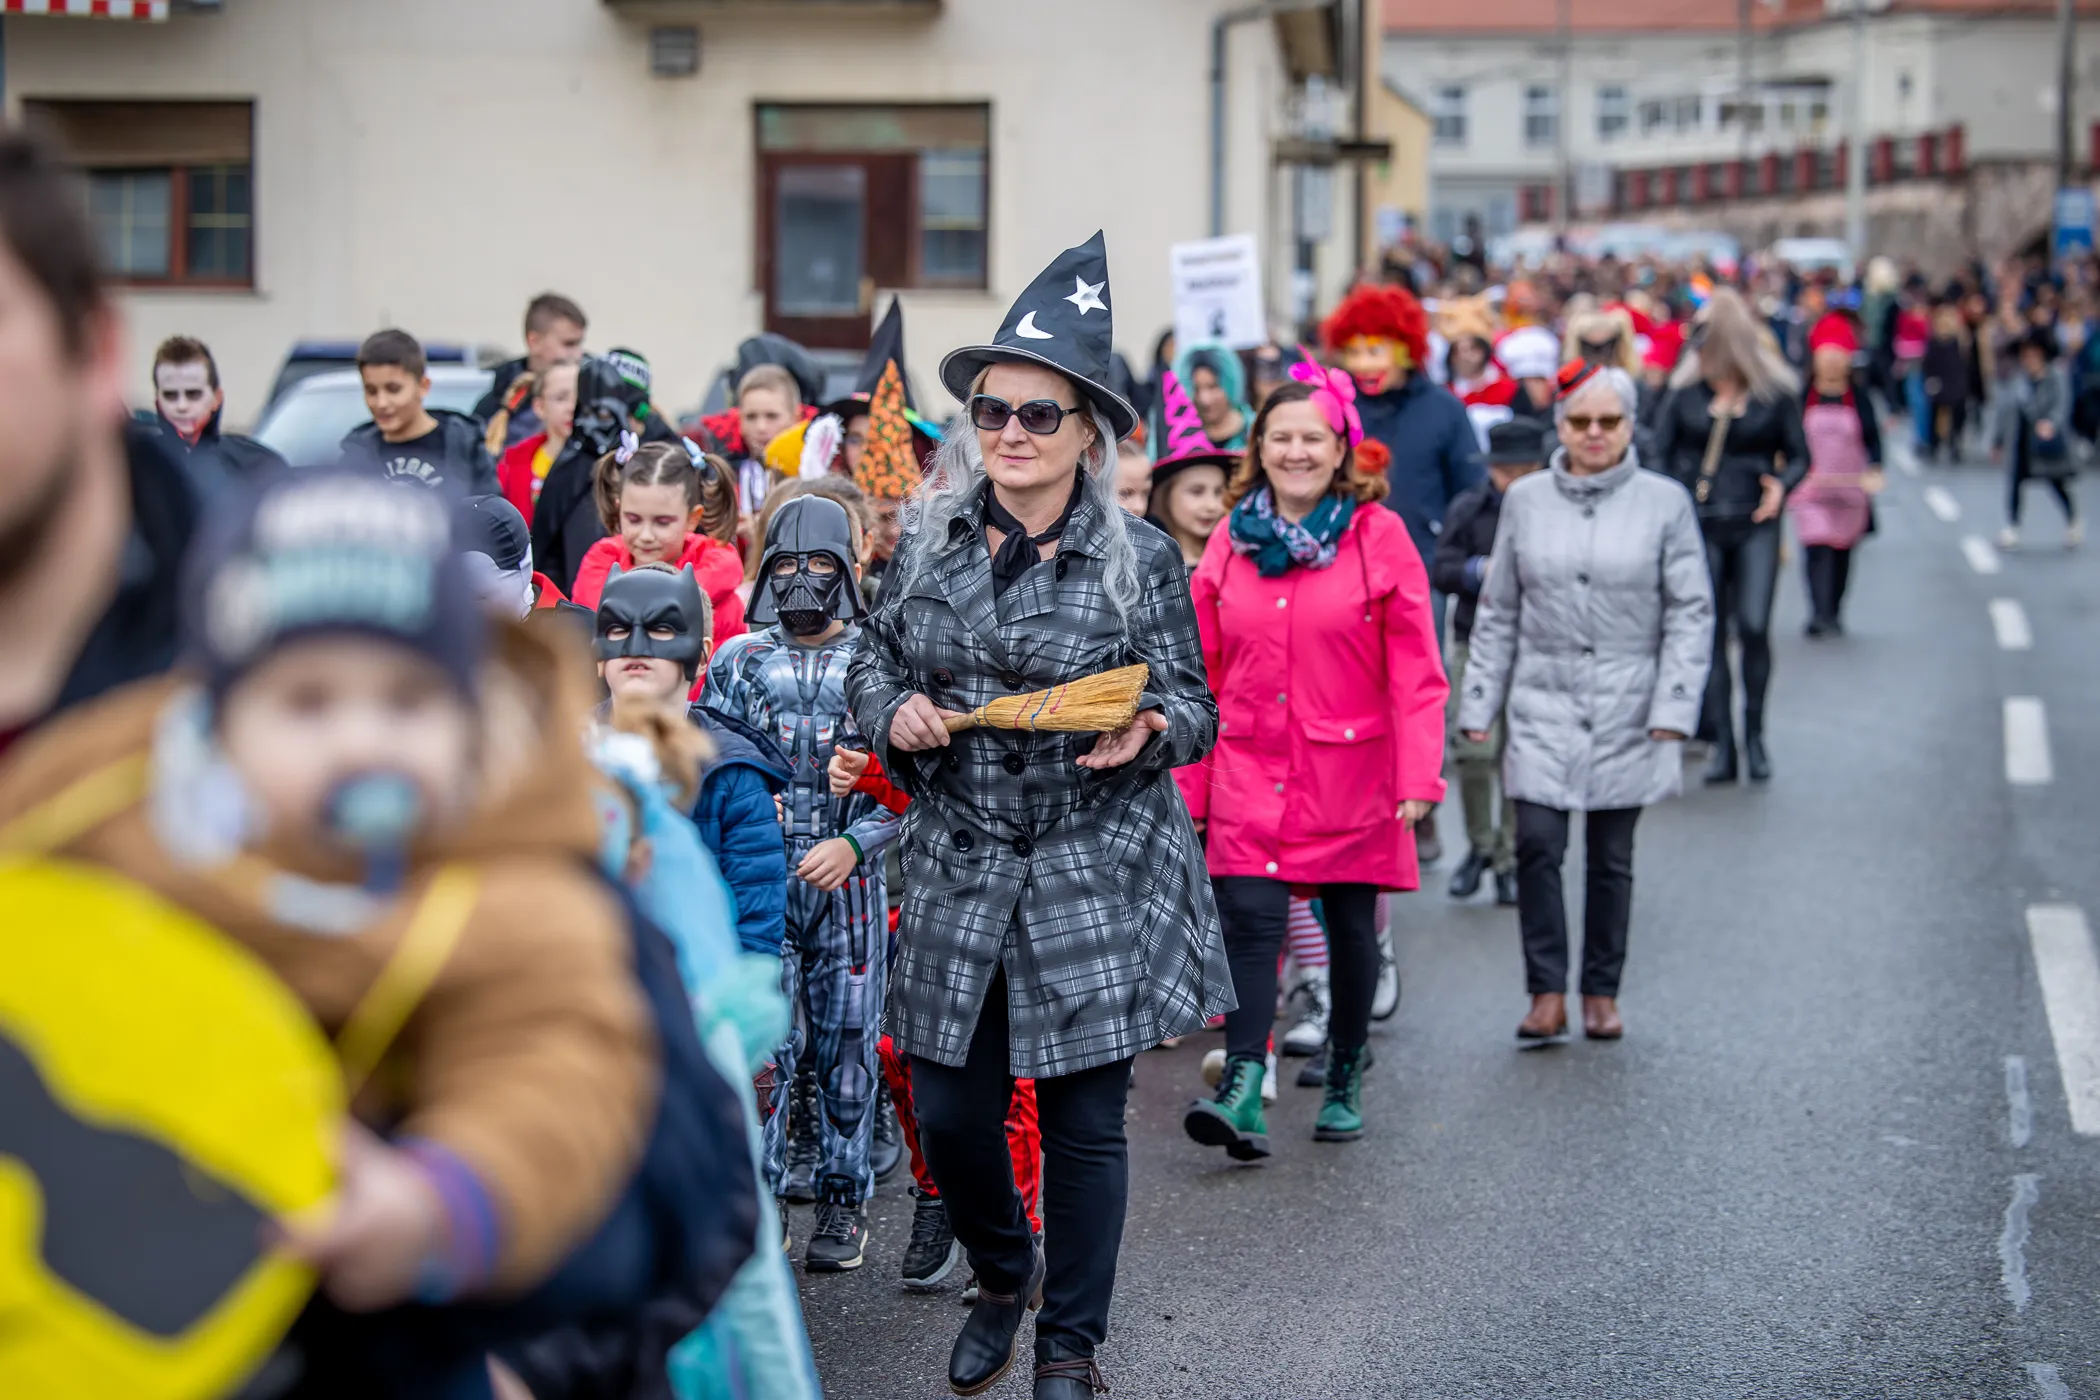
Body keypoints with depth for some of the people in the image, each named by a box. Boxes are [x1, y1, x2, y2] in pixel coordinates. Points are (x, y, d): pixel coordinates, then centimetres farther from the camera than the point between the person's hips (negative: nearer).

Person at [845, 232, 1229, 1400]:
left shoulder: (1141, 557, -5)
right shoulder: (930, 538, 3)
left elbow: (1196, 710, 0)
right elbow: (875, 659, 14)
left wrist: (1144, 730, -22)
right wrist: (895, 712, -8)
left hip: (1101, 873, -3)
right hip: (959, 867, 3)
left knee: (1084, 1117, 4)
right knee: (949, 1110, 5)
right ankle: (1005, 1275, 37)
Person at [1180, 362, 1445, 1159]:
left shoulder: (1379, 537, -3)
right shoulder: (1232, 540, 6)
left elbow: (1415, 671, -4)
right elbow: (1203, 673, 9)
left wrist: (1419, 777, -12)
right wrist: (1189, 788, 7)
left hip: (1351, 771, -1)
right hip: (1250, 771, 1)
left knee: (1350, 927, 10)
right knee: (1249, 920, -13)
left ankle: (1345, 1083, 28)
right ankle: (1242, 1091, -18)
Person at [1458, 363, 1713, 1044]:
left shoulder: (1665, 502, -1)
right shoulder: (1525, 499, 5)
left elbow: (1691, 611, 0)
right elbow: (1497, 612, 10)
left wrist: (1673, 706, -7)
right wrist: (1477, 704, 8)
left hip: (1626, 709, -1)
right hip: (1543, 703, 1)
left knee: (1612, 857, 7)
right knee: (1537, 844, -10)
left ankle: (1602, 992, 20)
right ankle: (1547, 993, -1)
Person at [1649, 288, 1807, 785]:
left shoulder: (1776, 392, 1)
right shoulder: (1687, 389, 4)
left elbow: (1798, 455, 9)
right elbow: (1660, 452, 8)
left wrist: (1781, 484, -11)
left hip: (1754, 523, -1)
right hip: (1697, 522, 1)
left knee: (1753, 625, -12)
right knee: (1709, 632, 1)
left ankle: (1754, 732, 7)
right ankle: (1722, 743, 9)